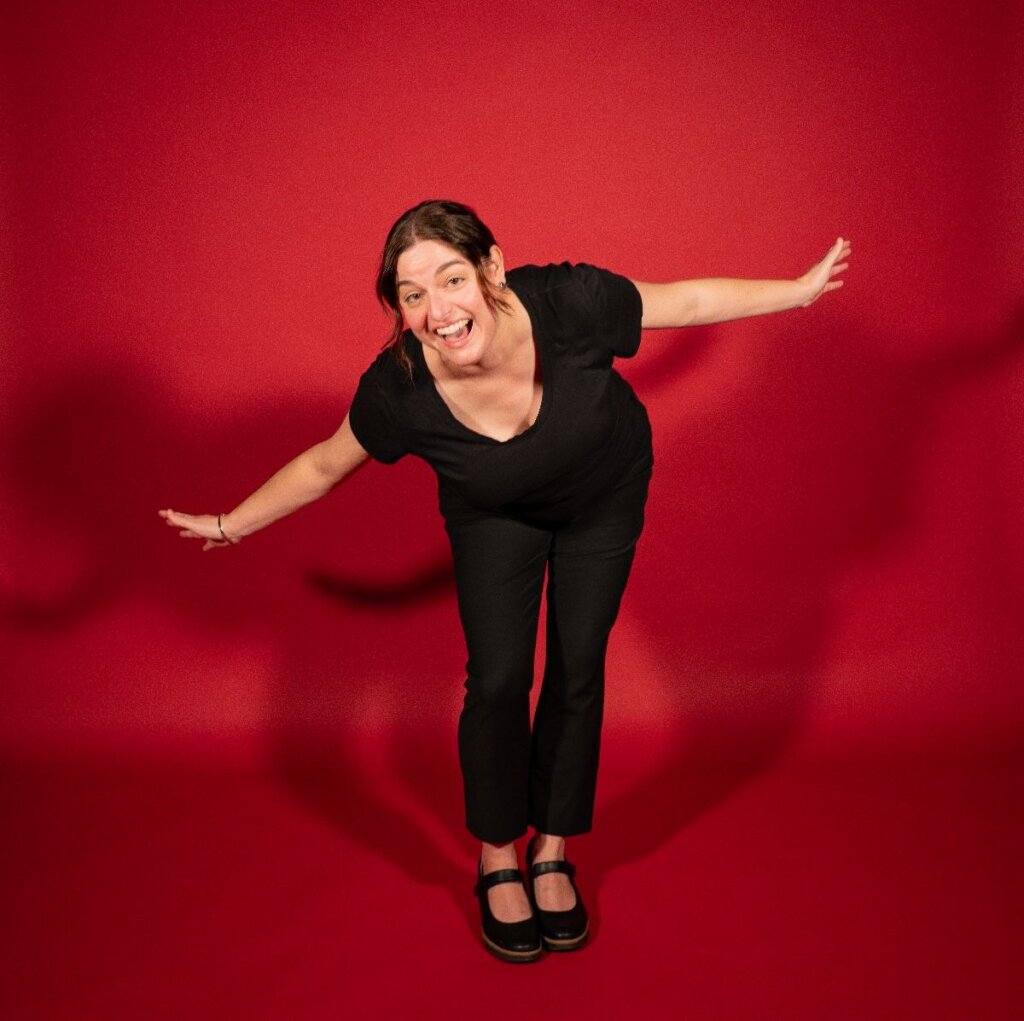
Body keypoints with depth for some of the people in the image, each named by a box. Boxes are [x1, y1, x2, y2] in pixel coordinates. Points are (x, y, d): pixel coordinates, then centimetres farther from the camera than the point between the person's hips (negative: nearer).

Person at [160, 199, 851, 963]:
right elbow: (322, 467, -14)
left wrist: (802, 290, -10)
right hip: (495, 515, 0)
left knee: (577, 673, 4)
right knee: (497, 679, -4)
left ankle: (552, 856, 25)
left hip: (604, 496, 1)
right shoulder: (399, 390, -33)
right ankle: (499, 864, 21)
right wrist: (230, 526, -6)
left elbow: (687, 301, -20)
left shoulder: (567, 302, -37)